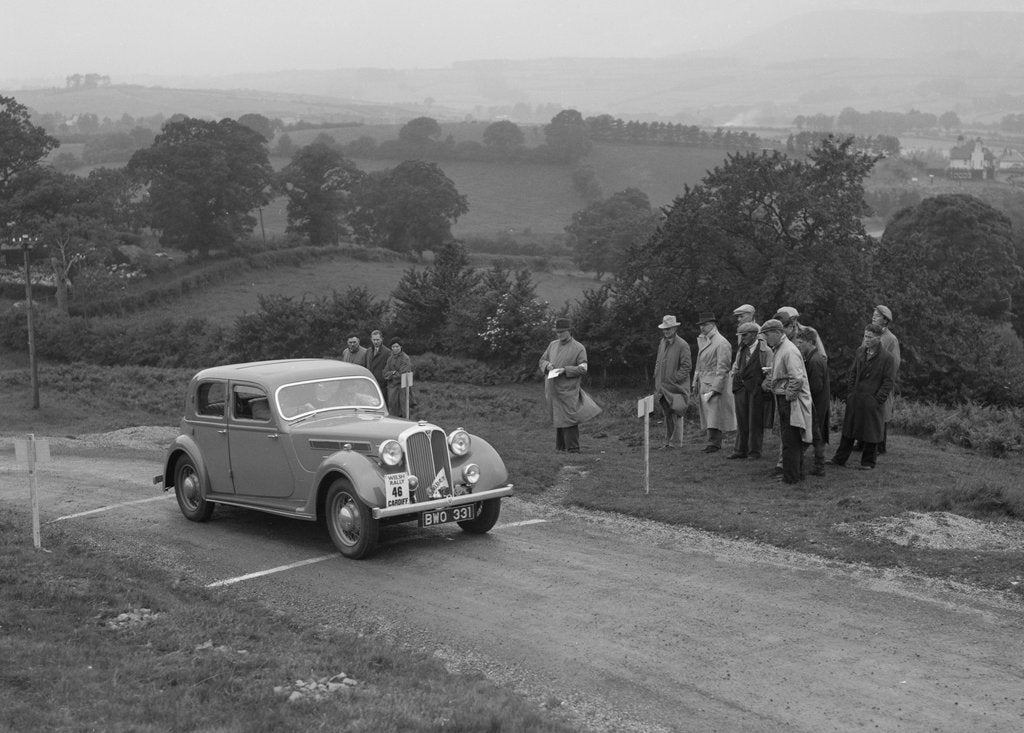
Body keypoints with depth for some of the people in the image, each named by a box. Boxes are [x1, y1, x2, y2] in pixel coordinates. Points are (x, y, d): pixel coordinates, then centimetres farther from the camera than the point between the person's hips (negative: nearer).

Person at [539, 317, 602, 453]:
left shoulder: (578, 348, -4)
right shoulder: (553, 345, 13)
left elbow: (583, 369, -8)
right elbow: (542, 360, 19)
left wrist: (565, 370, -19)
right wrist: (547, 365, -4)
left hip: (567, 390, -5)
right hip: (552, 389, 5)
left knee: (568, 419, -8)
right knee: (557, 419, 11)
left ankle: (572, 449, -1)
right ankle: (560, 447, 20)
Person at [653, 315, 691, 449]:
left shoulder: (682, 345, -9)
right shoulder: (662, 343, 12)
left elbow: (685, 367, -10)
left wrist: (674, 379, -15)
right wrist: (657, 380, 9)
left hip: (676, 387, -7)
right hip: (663, 386, 7)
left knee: (676, 414, -6)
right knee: (667, 414, 11)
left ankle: (676, 443, -1)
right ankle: (668, 441, 18)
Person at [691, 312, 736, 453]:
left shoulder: (721, 343, -11)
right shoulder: (702, 340, 15)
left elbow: (722, 368, -15)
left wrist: (714, 389, -19)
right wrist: (695, 383, 14)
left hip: (716, 384, -8)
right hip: (703, 383, 8)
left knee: (714, 415, -9)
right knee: (707, 415, 9)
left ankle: (714, 444, -7)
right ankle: (713, 442, 15)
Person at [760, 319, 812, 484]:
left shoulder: (789, 351, -18)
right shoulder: (777, 350, 13)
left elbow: (797, 379, -26)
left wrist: (789, 395, -18)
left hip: (791, 401, -10)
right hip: (783, 399, 10)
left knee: (790, 441, -5)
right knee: (794, 441, 17)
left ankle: (791, 477, 0)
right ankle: (797, 474, 25)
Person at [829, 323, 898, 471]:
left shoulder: (888, 358, -8)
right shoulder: (860, 352, 8)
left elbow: (889, 381, -8)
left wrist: (878, 399, -12)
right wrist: (852, 392, 8)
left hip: (872, 401, -5)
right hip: (855, 399, 5)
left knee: (871, 432, 5)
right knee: (848, 430, 10)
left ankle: (868, 462, 17)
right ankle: (840, 459, 17)